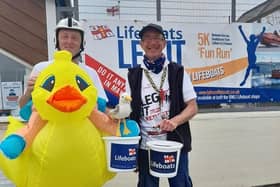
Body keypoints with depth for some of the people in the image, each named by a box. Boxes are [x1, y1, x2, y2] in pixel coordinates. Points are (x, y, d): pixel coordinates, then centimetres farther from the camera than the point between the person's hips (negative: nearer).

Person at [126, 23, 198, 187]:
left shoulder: (178, 72, 0)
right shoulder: (133, 75, 3)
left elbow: (193, 107, -2)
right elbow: (129, 110, 8)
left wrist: (175, 121, -19)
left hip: (175, 144, -1)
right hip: (146, 146, 1)